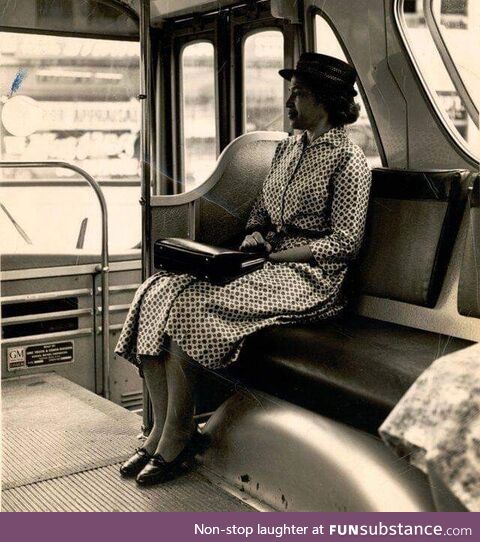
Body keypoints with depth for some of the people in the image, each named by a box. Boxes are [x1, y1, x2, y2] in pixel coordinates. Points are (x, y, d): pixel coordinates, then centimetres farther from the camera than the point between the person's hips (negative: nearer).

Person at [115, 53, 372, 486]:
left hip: (310, 277, -8)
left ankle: (177, 437, -12)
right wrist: (255, 235, 3)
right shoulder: (287, 148, 18)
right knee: (156, 293, -14)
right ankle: (161, 430, -11)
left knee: (187, 305, -27)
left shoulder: (348, 160, -6)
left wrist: (275, 255, -16)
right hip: (269, 263, 8)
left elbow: (345, 242, -12)